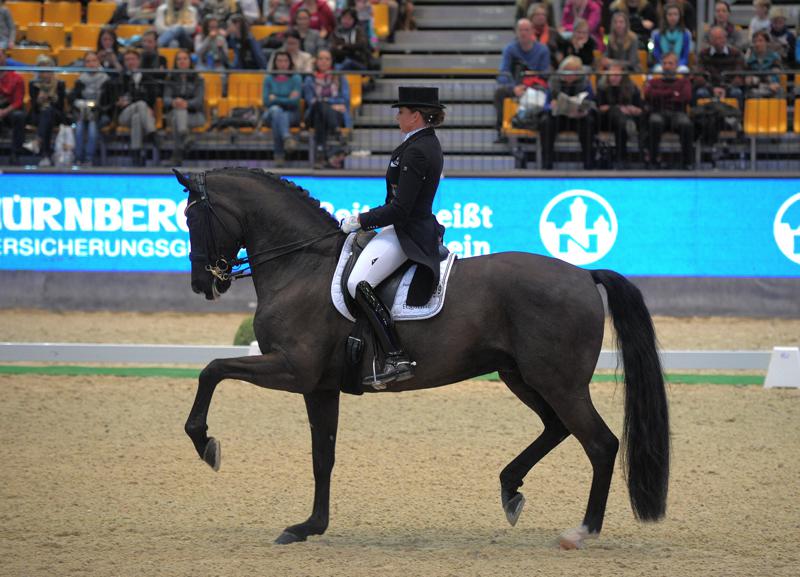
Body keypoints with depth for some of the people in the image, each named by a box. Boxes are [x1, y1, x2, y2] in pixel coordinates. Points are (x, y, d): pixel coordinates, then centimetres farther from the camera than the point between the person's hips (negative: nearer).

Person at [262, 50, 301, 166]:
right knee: (276, 110, -37)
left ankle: (279, 155, -49)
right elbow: (267, 101, 0)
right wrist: (287, 100, -7)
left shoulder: (296, 78, 5)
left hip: (291, 114, -1)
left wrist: (275, 99, -6)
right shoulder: (269, 79, 10)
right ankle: (287, 137, -61)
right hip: (271, 113, 1)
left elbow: (295, 102, -7)